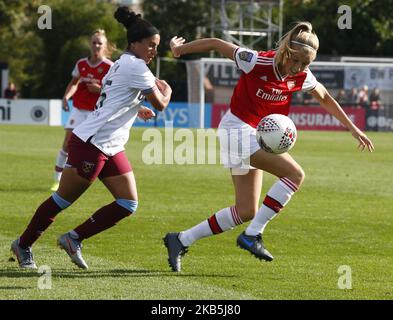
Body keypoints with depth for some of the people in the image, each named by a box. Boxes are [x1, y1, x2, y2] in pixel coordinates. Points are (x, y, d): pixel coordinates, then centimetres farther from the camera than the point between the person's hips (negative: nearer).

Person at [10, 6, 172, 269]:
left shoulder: (122, 65, 16)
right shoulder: (136, 67, -14)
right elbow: (161, 104, -10)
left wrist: (135, 109, 20)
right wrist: (166, 89, 9)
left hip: (111, 148, 10)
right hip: (90, 144, -10)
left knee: (129, 204, 0)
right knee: (63, 200, 0)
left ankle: (74, 239, 8)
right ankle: (23, 245, 16)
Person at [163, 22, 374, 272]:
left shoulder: (302, 77, -3)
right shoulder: (257, 63, -20)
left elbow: (325, 99, 16)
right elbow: (216, 44, -9)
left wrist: (353, 128, 16)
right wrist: (180, 49, 3)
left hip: (258, 136, 8)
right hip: (239, 129, -8)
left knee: (246, 212, 6)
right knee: (295, 174, -22)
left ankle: (181, 241, 13)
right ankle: (253, 235, -18)